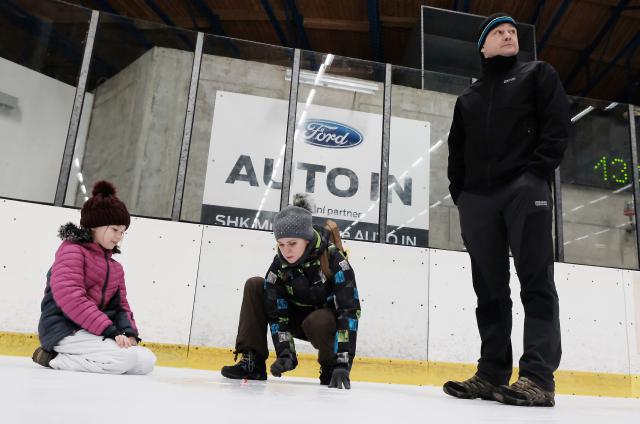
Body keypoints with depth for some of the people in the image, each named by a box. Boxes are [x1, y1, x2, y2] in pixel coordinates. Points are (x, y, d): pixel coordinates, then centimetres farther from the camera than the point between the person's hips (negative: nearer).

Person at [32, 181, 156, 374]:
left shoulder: (115, 266, 19)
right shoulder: (72, 250, -7)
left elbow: (120, 306, 17)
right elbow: (70, 297, -21)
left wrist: (129, 332, -6)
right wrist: (109, 329, -25)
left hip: (92, 331, 8)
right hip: (65, 329, -8)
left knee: (147, 361, -7)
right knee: (124, 358, -28)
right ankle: (55, 359, -9)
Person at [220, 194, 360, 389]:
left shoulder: (334, 259, -29)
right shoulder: (278, 266, -17)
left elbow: (349, 310, -34)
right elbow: (277, 314, -17)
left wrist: (342, 363, -40)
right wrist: (286, 354, -29)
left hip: (330, 320, -4)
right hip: (298, 319, 4)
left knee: (318, 322, -39)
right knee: (255, 286, -13)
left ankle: (331, 368, -7)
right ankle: (252, 361, -11)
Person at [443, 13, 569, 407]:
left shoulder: (538, 74, 16)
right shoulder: (468, 99, 25)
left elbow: (558, 124, 3)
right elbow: (457, 151, 20)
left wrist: (538, 171, -10)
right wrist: (460, 191, 5)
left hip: (525, 188, -4)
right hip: (478, 197, 4)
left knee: (536, 281, -11)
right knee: (490, 289, 1)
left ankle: (538, 378, -14)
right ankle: (493, 374, 4)